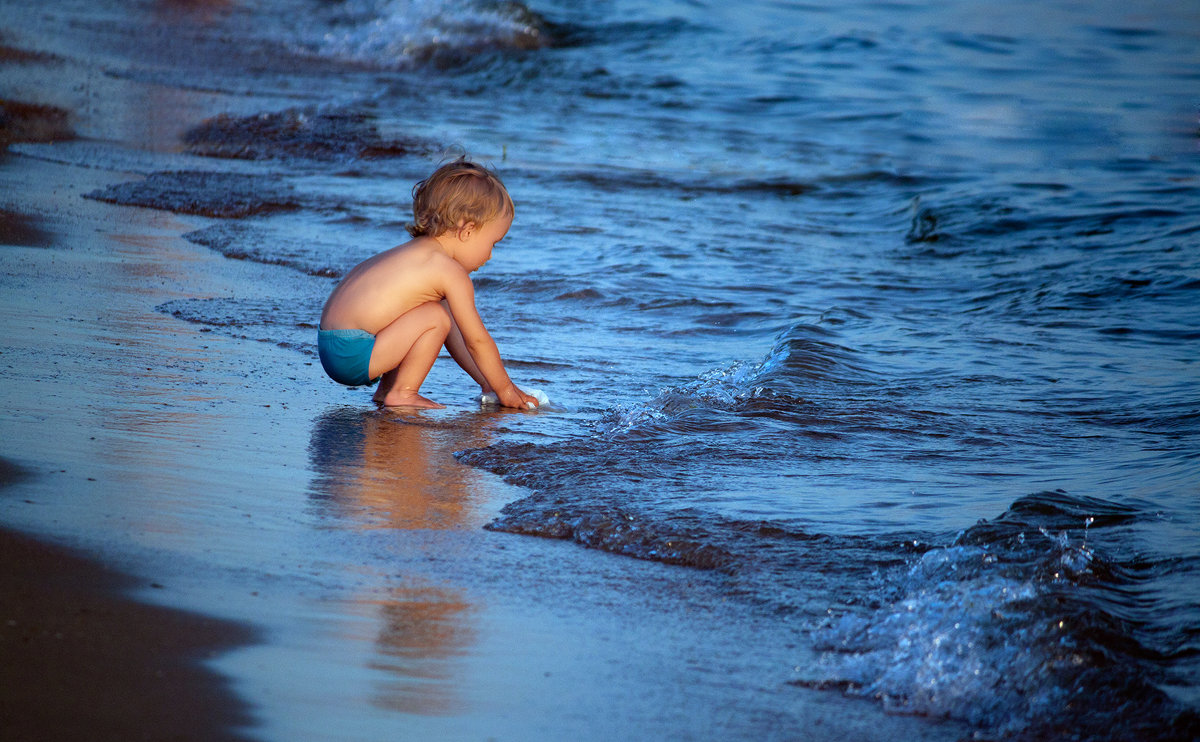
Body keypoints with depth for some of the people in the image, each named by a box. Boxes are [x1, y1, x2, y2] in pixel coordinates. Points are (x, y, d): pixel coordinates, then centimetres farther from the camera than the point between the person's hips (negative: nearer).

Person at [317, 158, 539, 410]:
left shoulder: (418, 254, 19)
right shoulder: (452, 273, -11)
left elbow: (452, 334, 25)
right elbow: (477, 341, -5)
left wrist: (485, 381, 26)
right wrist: (505, 390, 8)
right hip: (352, 355, -10)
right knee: (435, 317, -14)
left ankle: (387, 388, 20)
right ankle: (402, 394, -5)